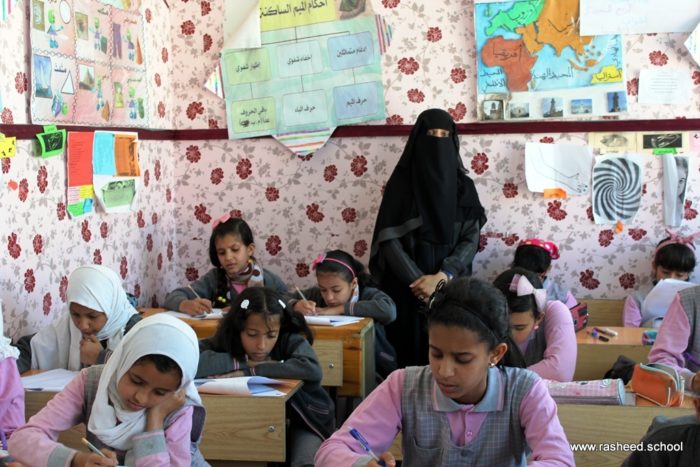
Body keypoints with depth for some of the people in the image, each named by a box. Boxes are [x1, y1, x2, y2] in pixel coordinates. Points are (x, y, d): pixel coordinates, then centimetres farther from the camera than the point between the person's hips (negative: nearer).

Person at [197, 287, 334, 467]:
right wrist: (243, 362, -25)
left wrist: (249, 371, -30)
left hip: (297, 423, -2)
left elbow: (313, 370, -35)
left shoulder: (291, 341, -14)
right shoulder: (222, 344, -11)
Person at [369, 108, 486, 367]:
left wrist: (441, 277, -16)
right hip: (408, 288, -1)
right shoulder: (401, 182, -1)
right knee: (409, 353, -1)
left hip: (451, 289, 2)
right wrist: (417, 279, -16)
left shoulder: (463, 186, 5)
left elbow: (471, 239, -2)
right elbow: (389, 238, -7)